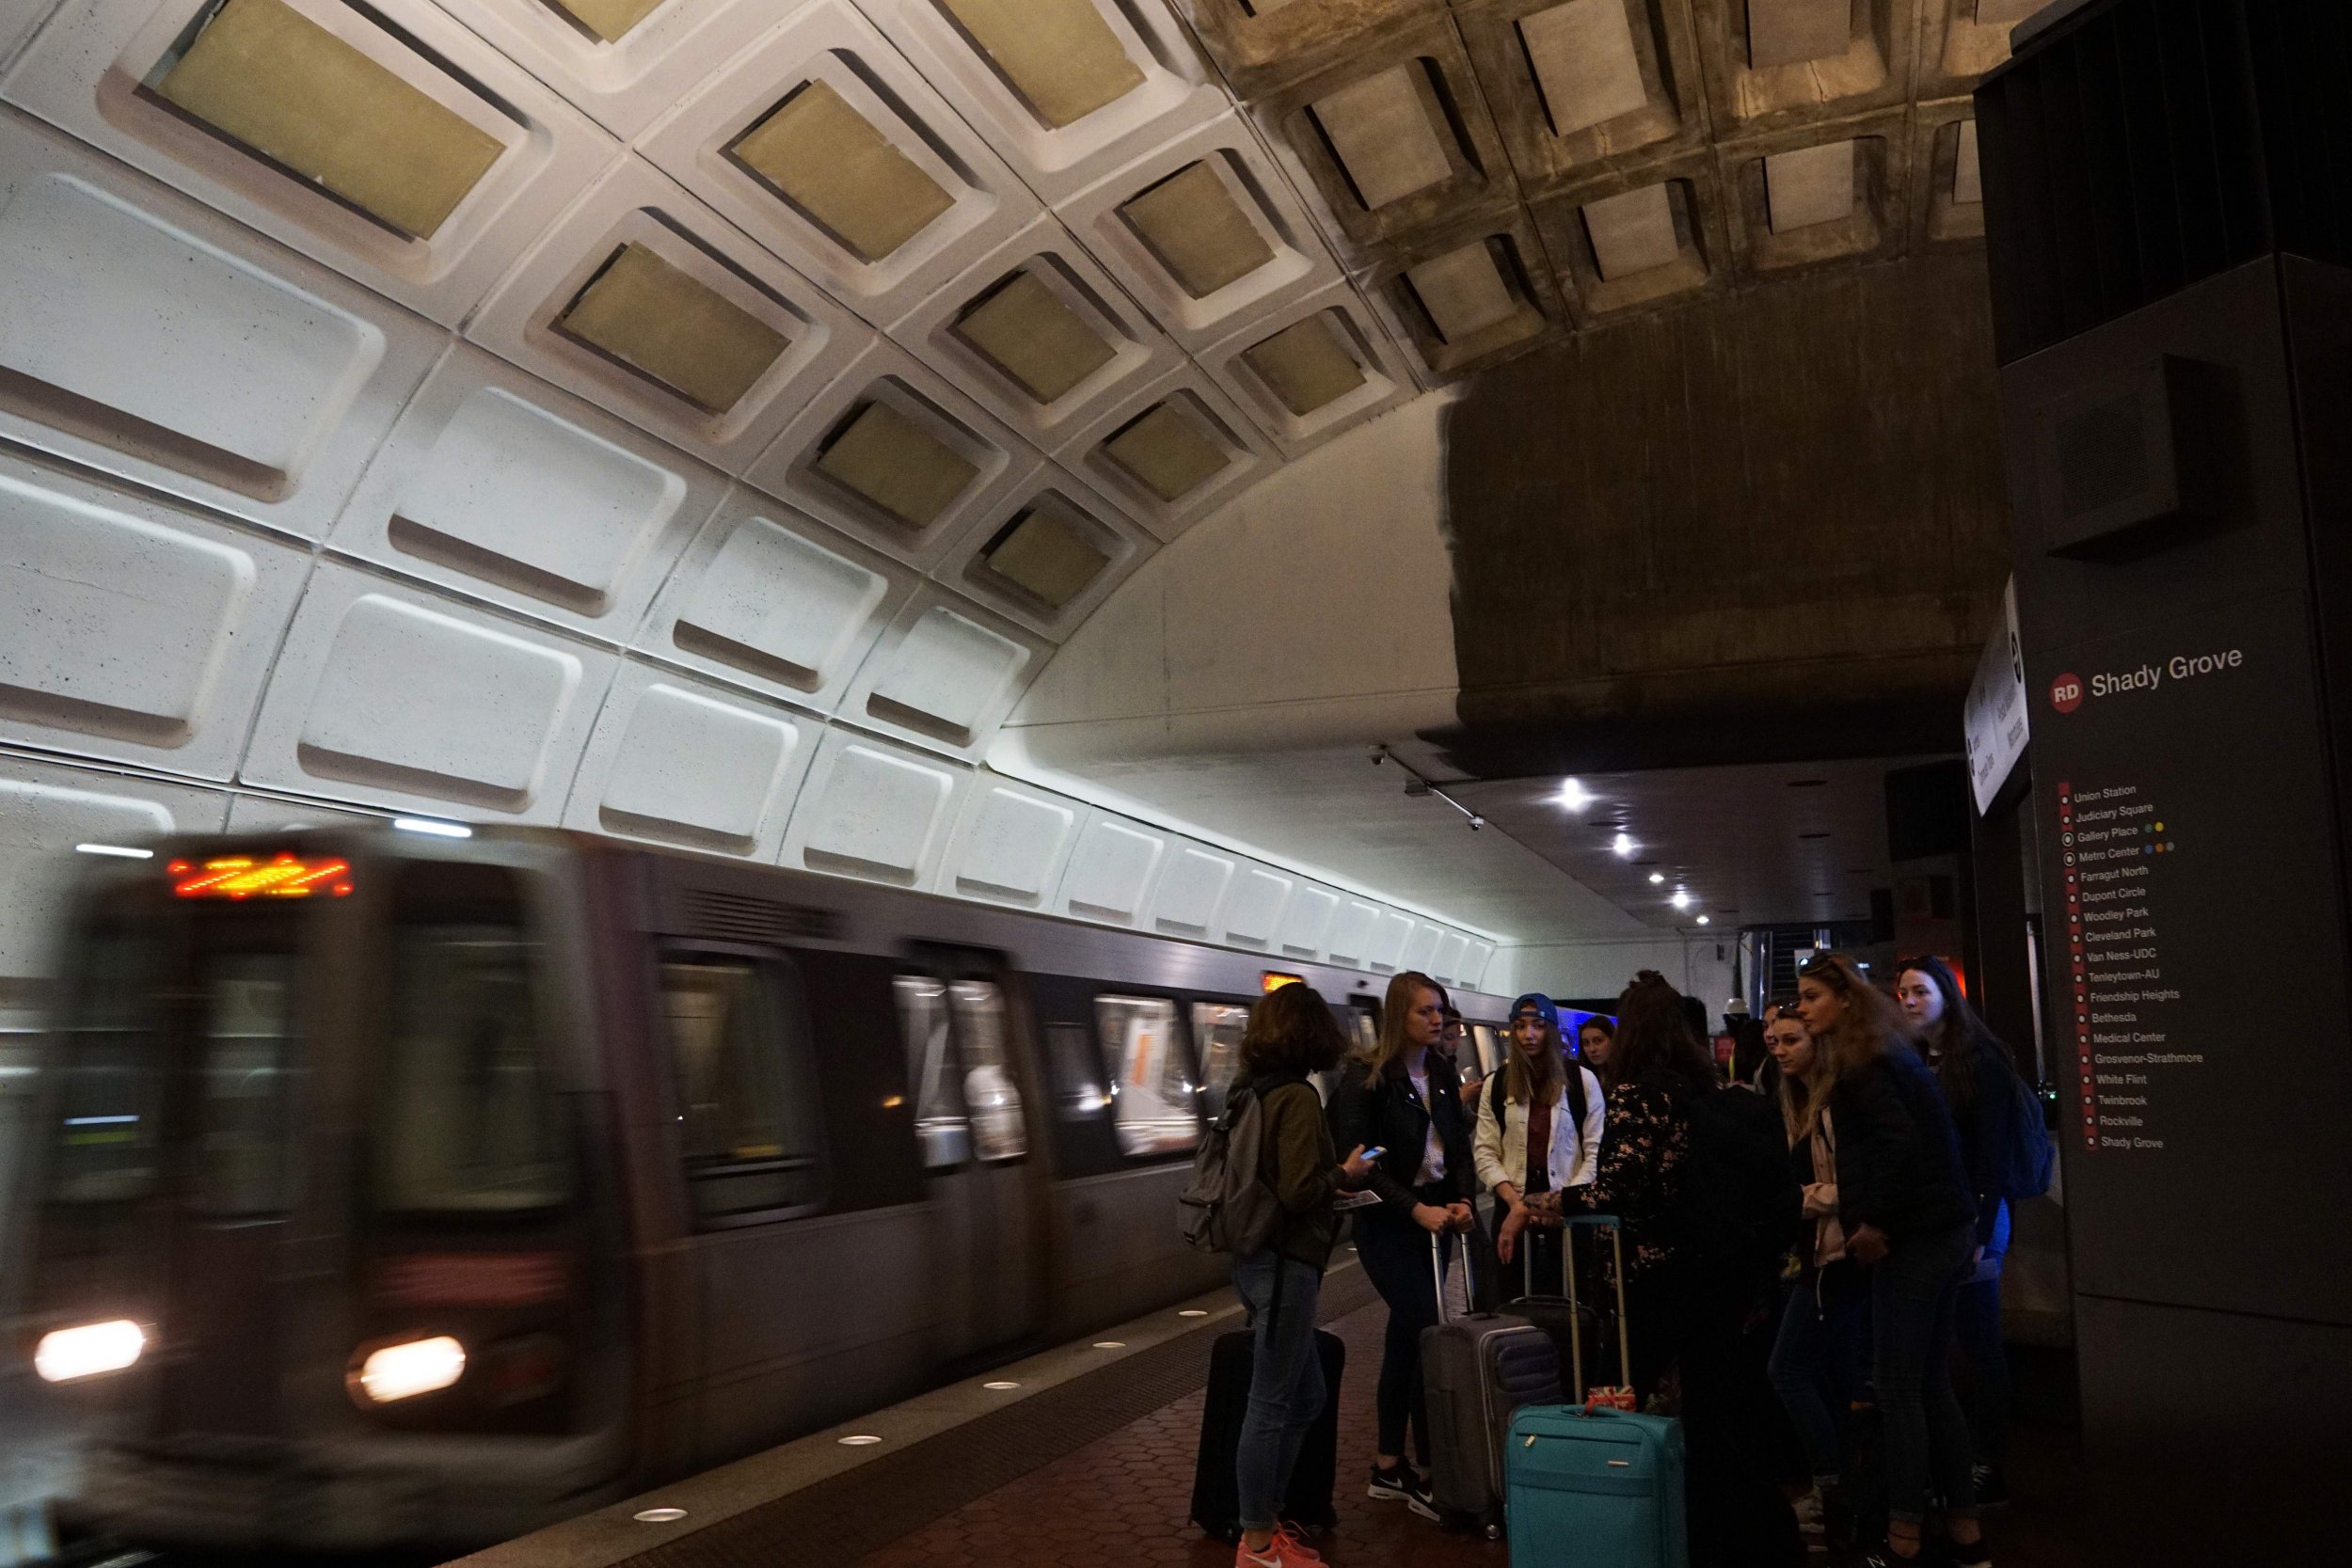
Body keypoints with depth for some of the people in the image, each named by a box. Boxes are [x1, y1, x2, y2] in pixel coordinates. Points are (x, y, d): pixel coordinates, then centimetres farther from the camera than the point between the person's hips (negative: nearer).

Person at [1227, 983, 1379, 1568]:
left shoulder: (1253, 1091, 9)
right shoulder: (1298, 1097, -17)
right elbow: (1299, 1192, -23)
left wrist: (1333, 1181, 16)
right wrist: (1345, 1174, -6)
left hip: (1259, 1259, 9)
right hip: (1284, 1264, -9)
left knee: (1305, 1397, 19)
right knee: (1272, 1404, 2)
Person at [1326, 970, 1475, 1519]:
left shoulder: (1442, 1072, 7)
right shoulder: (1366, 1077, -13)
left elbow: (1459, 1142, 11)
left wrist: (1462, 1199, -6)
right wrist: (1415, 1209, -20)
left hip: (1434, 1215, 7)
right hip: (1388, 1223, -6)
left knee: (1406, 1336, 12)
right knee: (1428, 1333, -9)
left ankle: (1388, 1468, 22)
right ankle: (1425, 1474, 2)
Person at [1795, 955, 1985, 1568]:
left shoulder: (1860, 1065, -13)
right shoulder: (1889, 1054, 15)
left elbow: (1900, 1143, -24)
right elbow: (1933, 1138, 17)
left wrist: (1875, 1225, -15)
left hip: (1912, 1236, -9)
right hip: (1943, 1229, 9)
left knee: (1897, 1388, -3)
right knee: (1930, 1384, 14)